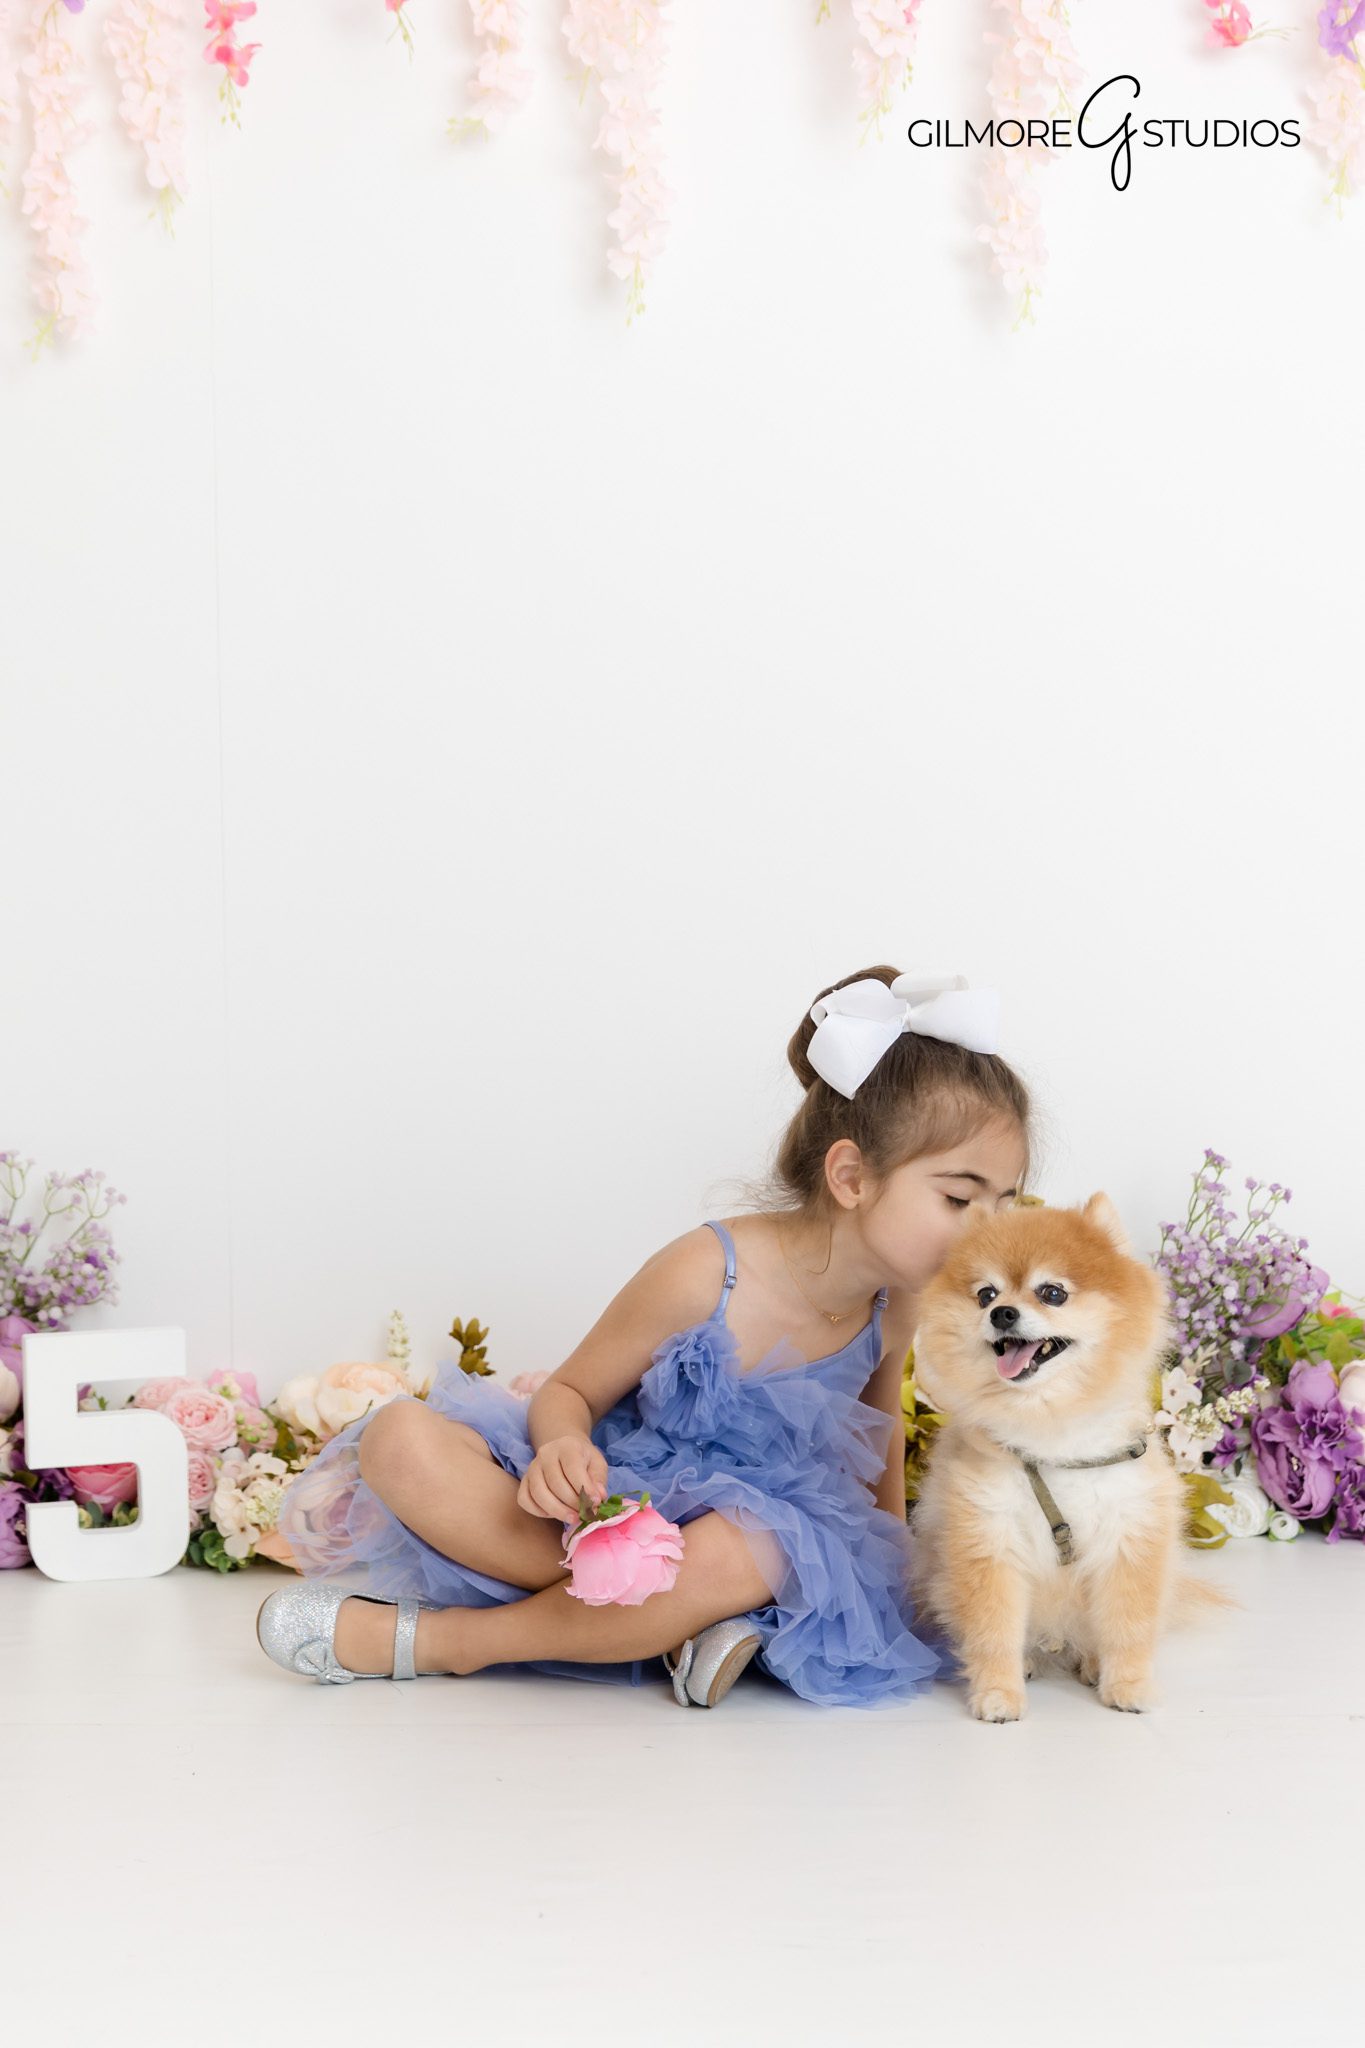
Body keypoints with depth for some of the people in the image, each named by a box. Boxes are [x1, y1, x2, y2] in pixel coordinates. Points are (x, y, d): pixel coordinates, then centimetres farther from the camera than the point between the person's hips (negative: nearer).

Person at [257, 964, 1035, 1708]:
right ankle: (675, 1619, -28)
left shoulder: (893, 1309, -4)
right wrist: (562, 1449, -32)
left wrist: (890, 1558, 14)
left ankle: (425, 1640, -22)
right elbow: (570, 1391, -9)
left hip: (731, 1522, 3)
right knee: (402, 1440, -28)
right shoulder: (707, 1274, -21)